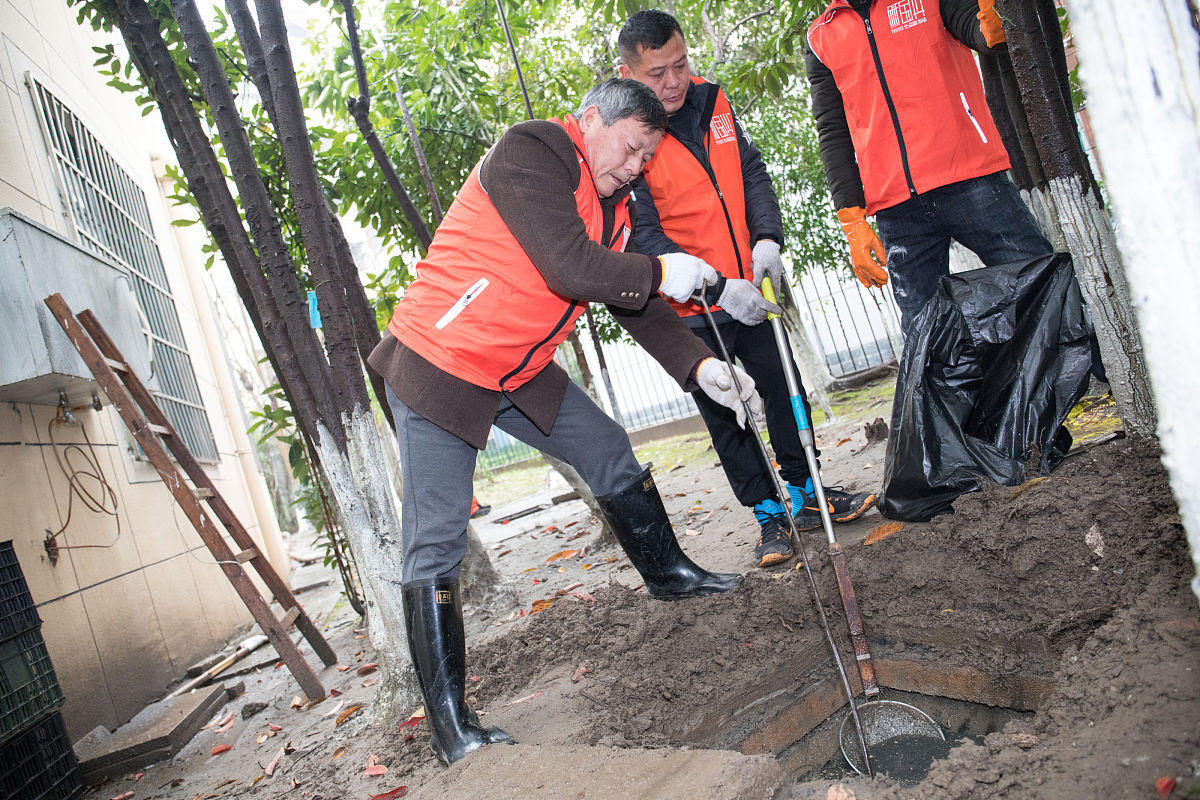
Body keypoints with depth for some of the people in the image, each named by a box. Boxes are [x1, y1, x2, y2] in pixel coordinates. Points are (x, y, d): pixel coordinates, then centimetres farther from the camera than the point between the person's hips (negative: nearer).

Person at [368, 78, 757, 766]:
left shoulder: (611, 201, 9)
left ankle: (668, 573, 37)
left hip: (520, 373, 9)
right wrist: (660, 273, -15)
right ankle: (449, 723, 2)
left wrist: (698, 366, -5)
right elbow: (569, 267, -29)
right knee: (436, 546, -7)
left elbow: (635, 303, 8)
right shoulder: (533, 150, -18)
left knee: (612, 454, 14)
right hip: (438, 365, -8)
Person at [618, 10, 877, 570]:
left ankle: (805, 492, 31)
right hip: (691, 305, -5)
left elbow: (752, 173, 8)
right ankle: (769, 514, 20)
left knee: (785, 389, 13)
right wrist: (719, 287, -27)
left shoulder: (711, 101, 3)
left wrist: (767, 239, -11)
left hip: (751, 289, 5)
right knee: (724, 413, 5)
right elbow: (643, 234, -19)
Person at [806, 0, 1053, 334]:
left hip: (972, 181, -1)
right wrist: (852, 222, 1)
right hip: (896, 212, 1)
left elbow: (977, 30, -5)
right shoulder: (820, 39, 16)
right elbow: (833, 136, 10)